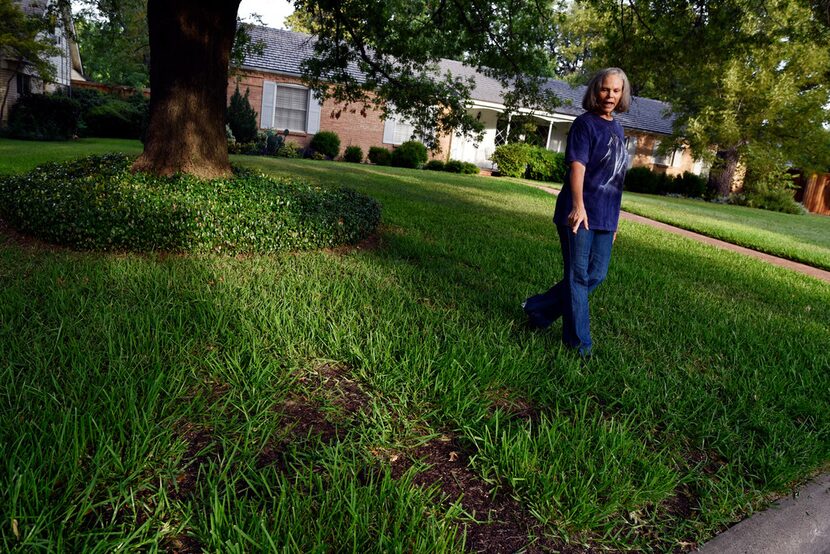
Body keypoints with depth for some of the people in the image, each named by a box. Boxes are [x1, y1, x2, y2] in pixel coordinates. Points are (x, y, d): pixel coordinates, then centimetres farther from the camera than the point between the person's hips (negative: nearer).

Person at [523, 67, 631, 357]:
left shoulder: (617, 129, 17)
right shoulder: (585, 123, -5)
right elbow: (577, 165, -18)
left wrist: (613, 218, 21)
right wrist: (578, 206, -32)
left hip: (605, 217, 8)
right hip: (579, 214, -8)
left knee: (596, 275, 10)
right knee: (578, 276, 0)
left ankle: (538, 308, 23)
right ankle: (579, 342, 11)